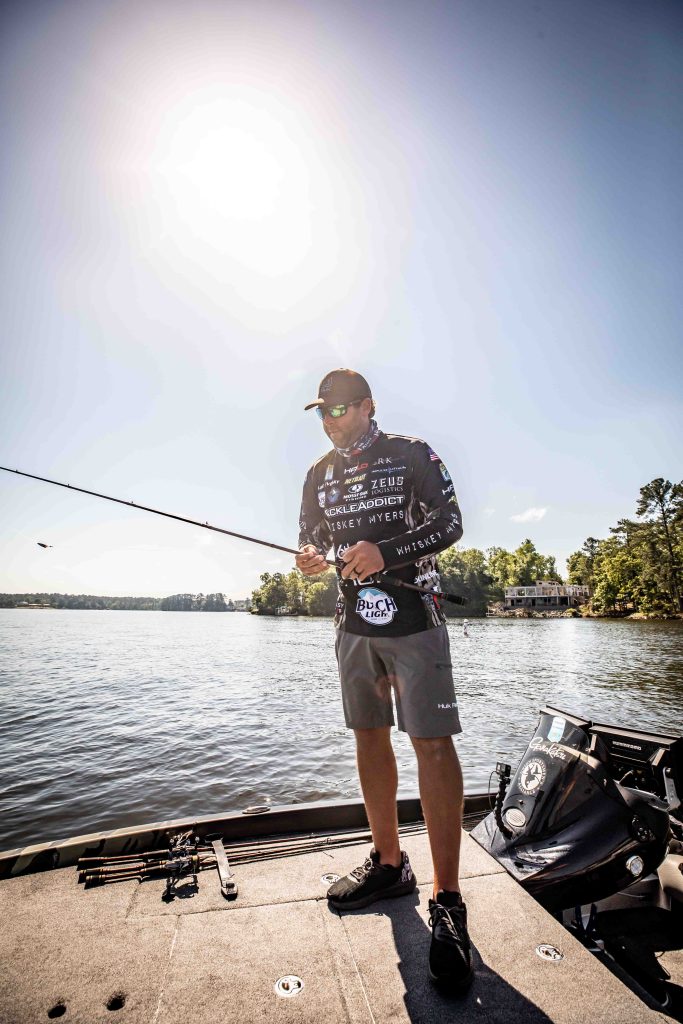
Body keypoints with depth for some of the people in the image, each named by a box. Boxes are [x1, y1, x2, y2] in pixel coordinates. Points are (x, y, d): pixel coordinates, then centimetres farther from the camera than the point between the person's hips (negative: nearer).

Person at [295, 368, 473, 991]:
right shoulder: (321, 473, 13)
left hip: (412, 616, -5)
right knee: (369, 735, 11)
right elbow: (311, 534, 16)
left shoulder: (412, 455, -2)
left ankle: (447, 900, 6)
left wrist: (385, 553, -21)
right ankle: (389, 863, 29)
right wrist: (310, 556, -9)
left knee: (432, 742, -8)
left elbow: (450, 524, -7)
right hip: (354, 618, 6)